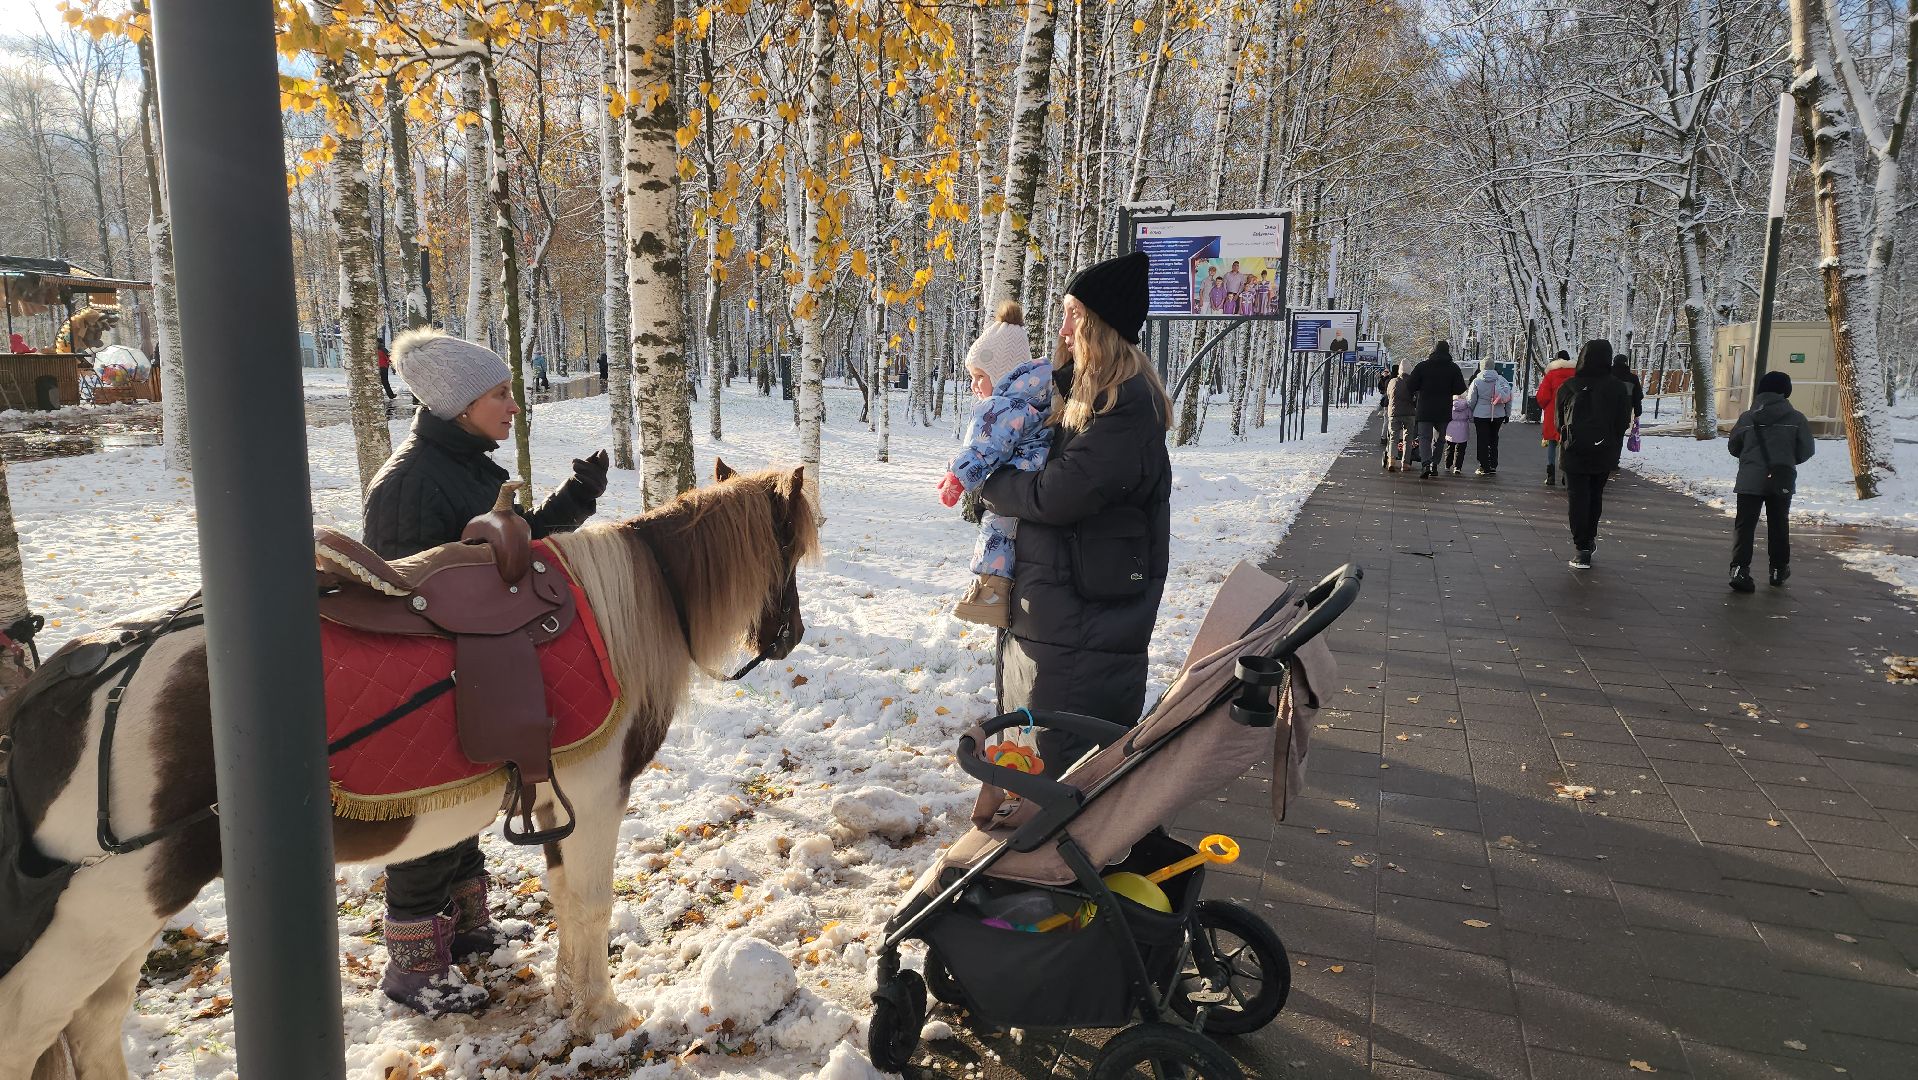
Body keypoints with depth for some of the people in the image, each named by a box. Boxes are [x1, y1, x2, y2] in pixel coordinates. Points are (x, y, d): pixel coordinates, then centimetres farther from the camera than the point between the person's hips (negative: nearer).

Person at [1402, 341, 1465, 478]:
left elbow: (1410, 386, -5)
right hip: (1444, 410, 2)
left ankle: (1426, 463, -21)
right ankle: (1434, 465, 16)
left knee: (1424, 437, -2)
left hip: (1424, 410, -2)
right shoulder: (1453, 368, -1)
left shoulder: (1422, 365, -5)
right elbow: (1460, 389, -1)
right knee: (1438, 438, 15)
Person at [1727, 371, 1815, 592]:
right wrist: (1788, 460, 19)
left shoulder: (1746, 417, -2)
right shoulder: (1796, 418, -4)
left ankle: (1739, 568, -17)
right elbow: (1806, 450, 0)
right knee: (1778, 525, 16)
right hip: (1782, 482, 1)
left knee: (1744, 524, -1)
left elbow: (1733, 447, 7)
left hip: (1749, 480, 0)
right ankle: (1778, 569, 26)